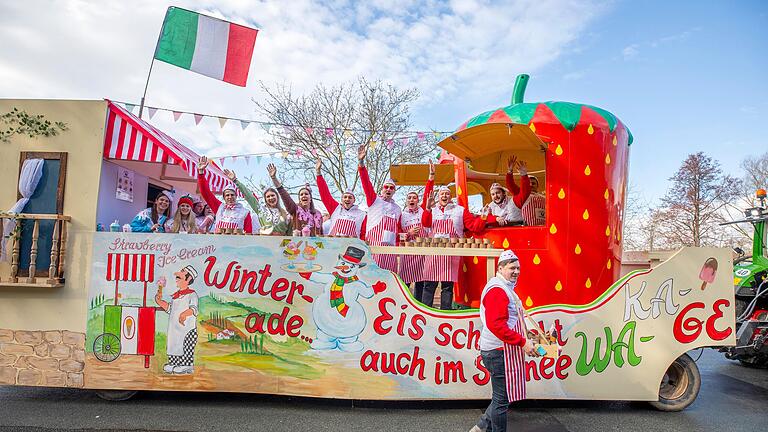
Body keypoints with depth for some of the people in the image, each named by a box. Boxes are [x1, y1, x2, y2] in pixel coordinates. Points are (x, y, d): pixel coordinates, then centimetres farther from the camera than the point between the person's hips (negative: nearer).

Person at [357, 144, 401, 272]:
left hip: (390, 248, 5)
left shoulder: (397, 209, 20)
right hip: (373, 245, -4)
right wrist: (361, 163, -18)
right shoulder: (374, 200, 8)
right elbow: (366, 183, -6)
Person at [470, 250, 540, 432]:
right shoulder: (497, 290, -16)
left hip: (502, 351, 11)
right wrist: (523, 342, -20)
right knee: (502, 398, 0)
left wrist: (525, 340, 18)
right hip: (499, 351, -11)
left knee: (501, 396, 18)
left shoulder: (505, 288, 18)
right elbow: (496, 325, -24)